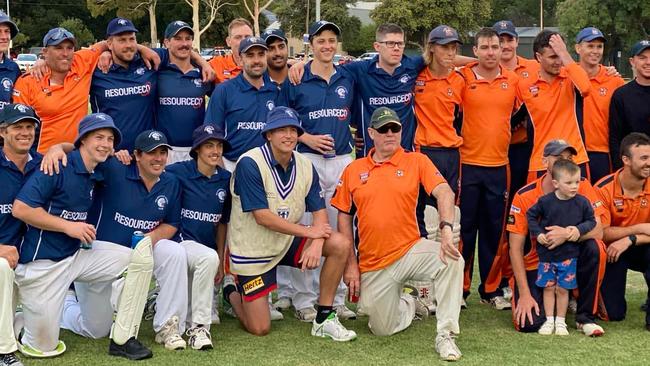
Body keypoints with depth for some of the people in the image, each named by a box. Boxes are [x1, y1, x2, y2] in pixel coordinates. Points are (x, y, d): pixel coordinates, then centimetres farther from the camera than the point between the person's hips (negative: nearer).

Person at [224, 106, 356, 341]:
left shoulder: (305, 167, -1)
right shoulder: (250, 163, -20)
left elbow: (319, 211, -3)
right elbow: (262, 216, -23)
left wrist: (316, 244, -24)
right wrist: (309, 232, -20)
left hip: (287, 242, 5)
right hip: (252, 250, -5)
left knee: (341, 244, -18)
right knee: (260, 328, -6)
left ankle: (324, 318, -7)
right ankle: (232, 293, 28)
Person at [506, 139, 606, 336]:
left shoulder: (582, 187, -8)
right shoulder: (524, 196, -12)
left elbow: (597, 231, -18)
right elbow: (516, 248, -12)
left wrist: (568, 233, -38)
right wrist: (524, 294, -18)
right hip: (535, 264, -2)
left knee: (595, 247, -30)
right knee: (529, 324, -23)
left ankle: (585, 317, -13)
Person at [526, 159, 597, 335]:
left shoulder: (582, 202, -7)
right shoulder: (545, 201, -10)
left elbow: (591, 220, 3)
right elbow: (531, 216, 2)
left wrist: (579, 229, -14)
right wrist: (537, 234, -8)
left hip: (569, 255, 0)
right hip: (546, 253, 0)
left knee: (562, 288, 5)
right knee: (548, 287, 8)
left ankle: (560, 321, 18)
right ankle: (549, 320, 19)